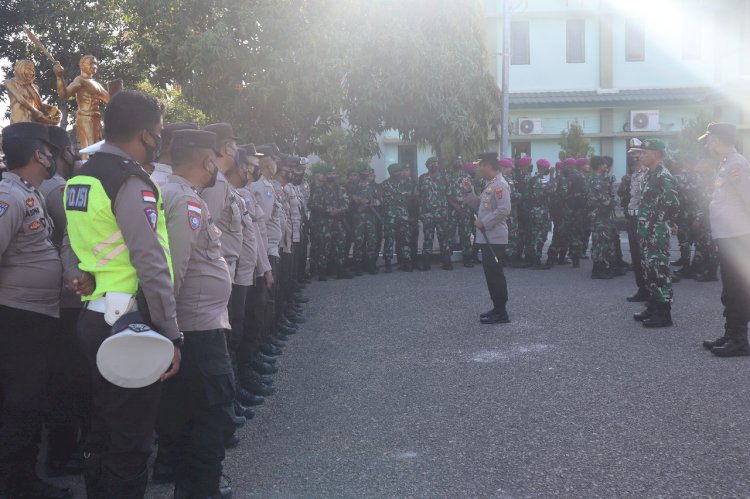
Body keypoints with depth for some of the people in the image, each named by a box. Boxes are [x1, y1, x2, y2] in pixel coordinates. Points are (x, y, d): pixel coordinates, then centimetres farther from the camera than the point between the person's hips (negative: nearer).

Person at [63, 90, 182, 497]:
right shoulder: (132, 182, -16)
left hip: (92, 318, 9)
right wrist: (170, 334, -16)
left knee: (103, 428, 20)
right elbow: (151, 266, -20)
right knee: (131, 439, 2)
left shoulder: (80, 177, 12)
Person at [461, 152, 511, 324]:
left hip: (495, 238, -10)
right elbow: (479, 205, 20)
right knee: (490, 273, 14)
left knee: (495, 274, -5)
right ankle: (497, 308, 22)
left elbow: (504, 210, -24)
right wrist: (469, 191, 8)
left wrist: (483, 222, -19)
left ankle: (501, 313, 0)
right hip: (487, 237, 10)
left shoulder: (500, 185, -16)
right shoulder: (490, 184, 15)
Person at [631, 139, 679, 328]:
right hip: (646, 233, 10)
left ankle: (664, 314, 0)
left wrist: (662, 225, -11)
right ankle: (653, 307, 25)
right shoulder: (649, 175, 15)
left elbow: (673, 205, -20)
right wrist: (642, 227, 16)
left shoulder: (663, 177, -15)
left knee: (660, 272, -5)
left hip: (657, 234, -10)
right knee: (649, 271, 15)